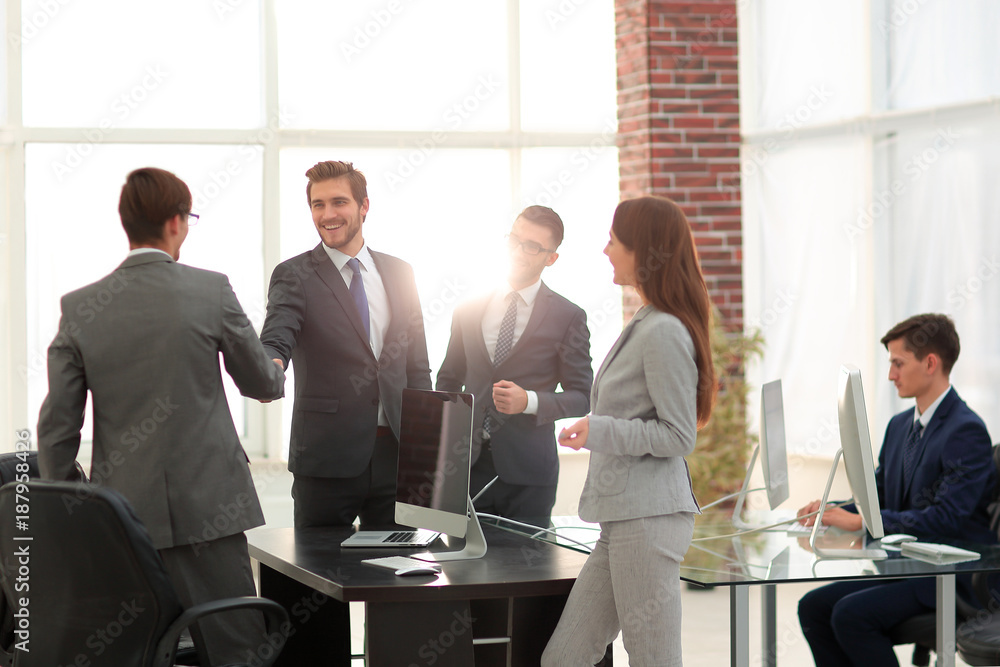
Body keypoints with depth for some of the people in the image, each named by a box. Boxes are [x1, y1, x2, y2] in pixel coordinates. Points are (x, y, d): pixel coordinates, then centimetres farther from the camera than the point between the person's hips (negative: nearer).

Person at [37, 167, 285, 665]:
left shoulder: (80, 308, 2)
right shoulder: (211, 292, -5)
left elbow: (57, 427, 3)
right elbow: (262, 384, 9)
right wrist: (276, 371, 33)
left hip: (121, 520, 3)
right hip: (206, 508, -3)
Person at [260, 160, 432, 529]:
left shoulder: (399, 273, 12)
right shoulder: (294, 275, -1)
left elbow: (417, 366, 15)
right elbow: (275, 340, -16)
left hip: (395, 454, 4)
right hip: (326, 459, -4)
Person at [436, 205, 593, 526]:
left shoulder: (569, 317, 2)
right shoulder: (468, 311, 13)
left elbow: (581, 397, 1)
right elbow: (449, 380, 19)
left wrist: (529, 401, -17)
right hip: (467, 465, 3)